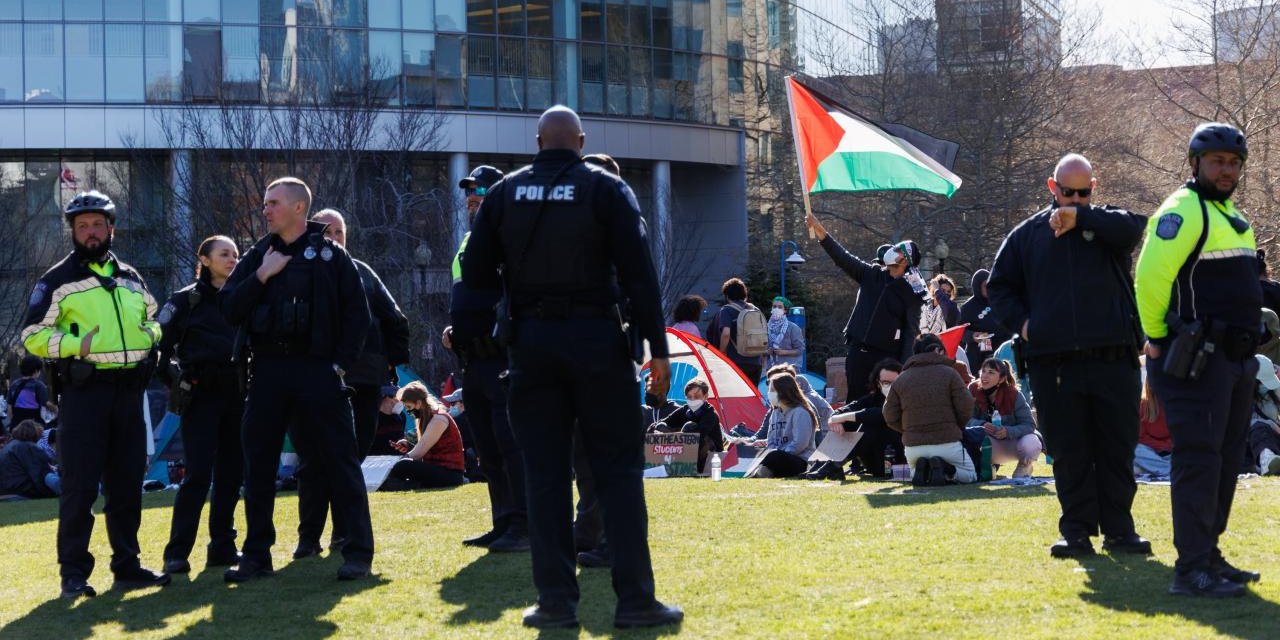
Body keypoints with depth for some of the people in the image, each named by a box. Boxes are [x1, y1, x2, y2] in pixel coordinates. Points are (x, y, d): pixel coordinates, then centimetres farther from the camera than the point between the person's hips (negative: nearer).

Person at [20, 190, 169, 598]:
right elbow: (33, 335, -3)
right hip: (84, 391, -5)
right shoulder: (58, 280, 1)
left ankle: (127, 565, 17)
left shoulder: (131, 278, 17)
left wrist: (151, 338, 8)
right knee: (79, 484, -7)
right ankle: (73, 572, -2)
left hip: (128, 391, 5)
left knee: (127, 483, 9)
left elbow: (152, 320, 30)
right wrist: (77, 344, -17)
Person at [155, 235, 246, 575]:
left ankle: (222, 547, 16)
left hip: (237, 397, 5)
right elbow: (159, 342, -2)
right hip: (201, 397, -5)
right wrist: (174, 378, -7)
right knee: (198, 474, -11)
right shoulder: (186, 300, -1)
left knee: (231, 475, 7)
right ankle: (177, 553, -9)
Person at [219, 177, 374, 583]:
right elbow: (229, 309, 4)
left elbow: (357, 313, 1)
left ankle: (358, 553, 0)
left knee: (340, 461, -4)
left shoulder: (330, 255, 3)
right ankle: (256, 556, 13)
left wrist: (341, 364, -6)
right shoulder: (257, 256, 12)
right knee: (258, 464, 5)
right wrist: (261, 275, -7)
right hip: (268, 370, 4)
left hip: (318, 369, -4)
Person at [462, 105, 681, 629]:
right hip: (597, 339, -2)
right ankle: (635, 598, -1)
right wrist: (657, 349, -7)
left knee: (545, 472, 6)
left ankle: (555, 600, 4)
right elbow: (638, 272, -8)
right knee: (618, 469, 2)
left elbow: (475, 273, 6)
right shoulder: (606, 189, -3)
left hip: (530, 343, 2)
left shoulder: (505, 193, 5)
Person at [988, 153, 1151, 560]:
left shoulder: (1106, 223, 8)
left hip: (1113, 360, -1)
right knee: (1068, 454, 4)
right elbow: (999, 287, 19)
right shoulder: (1027, 235, 13)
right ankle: (1077, 531, 10)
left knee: (1117, 449, 4)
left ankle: (1118, 530, 12)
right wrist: (1021, 322, 2)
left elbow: (1133, 227, -15)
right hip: (1053, 364, 1)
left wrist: (1080, 217, -18)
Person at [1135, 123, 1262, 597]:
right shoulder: (1183, 211, -12)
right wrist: (1159, 340, -15)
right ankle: (1191, 570, -12)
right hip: (1196, 361, -10)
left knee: (1227, 460, 13)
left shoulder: (1232, 217, 19)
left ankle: (1208, 554, 21)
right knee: (1198, 459, -11)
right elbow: (1150, 278, -21)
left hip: (1234, 359, 10)